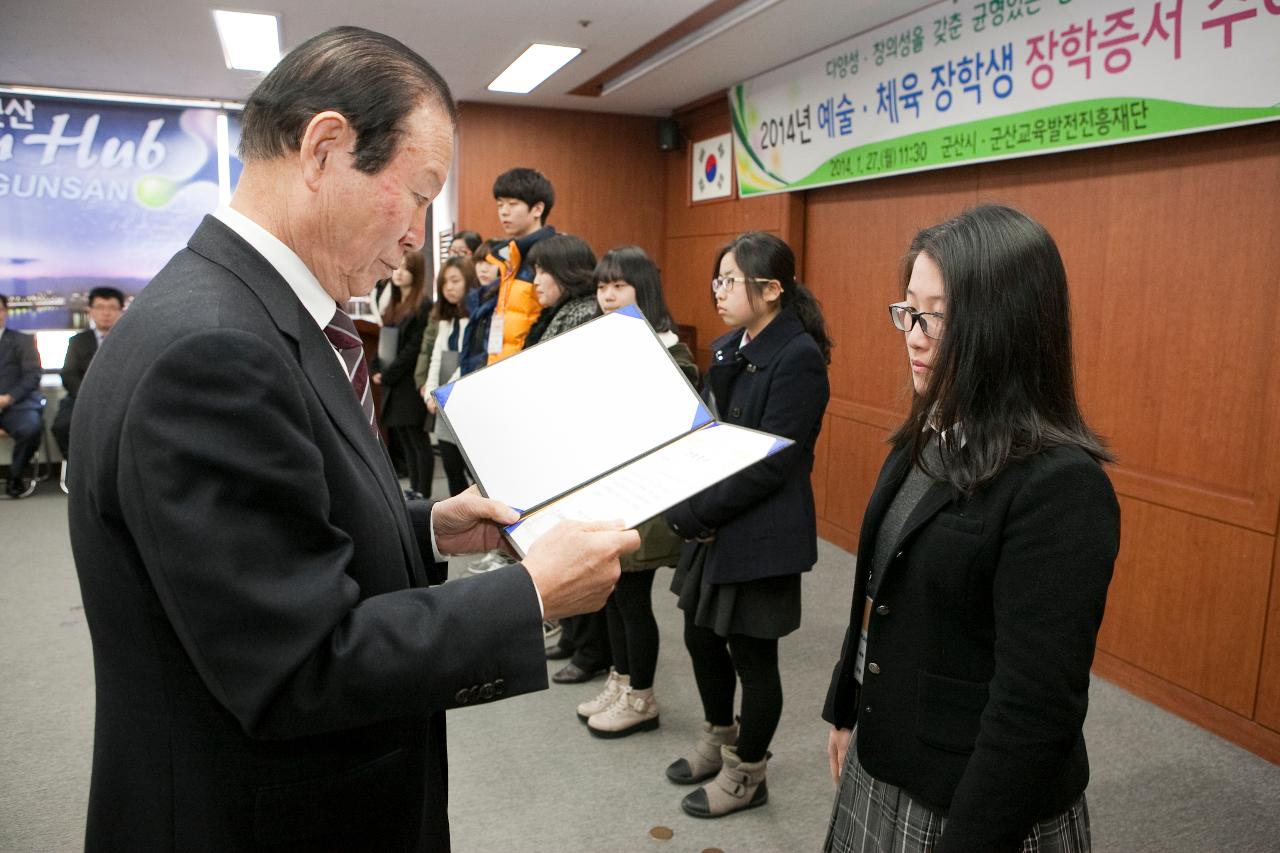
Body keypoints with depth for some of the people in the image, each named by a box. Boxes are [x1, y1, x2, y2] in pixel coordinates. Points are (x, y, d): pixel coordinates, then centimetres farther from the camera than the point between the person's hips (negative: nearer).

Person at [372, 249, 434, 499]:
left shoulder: (424, 305, -8)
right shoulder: (394, 304, 16)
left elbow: (415, 347, -14)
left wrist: (388, 374, -12)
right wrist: (378, 370, 3)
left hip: (411, 383, -8)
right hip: (393, 384, 8)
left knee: (417, 439, -3)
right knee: (404, 439, 10)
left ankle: (422, 494, 2)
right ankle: (414, 489, 17)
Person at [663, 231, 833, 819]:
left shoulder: (798, 357, -18)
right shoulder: (728, 349, 8)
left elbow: (771, 465, -21)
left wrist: (693, 513, -16)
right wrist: (688, 510, -5)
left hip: (762, 536, -8)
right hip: (711, 526, 8)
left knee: (752, 653, 8)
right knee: (701, 636, 19)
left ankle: (747, 775, 30)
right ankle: (719, 740, 44)